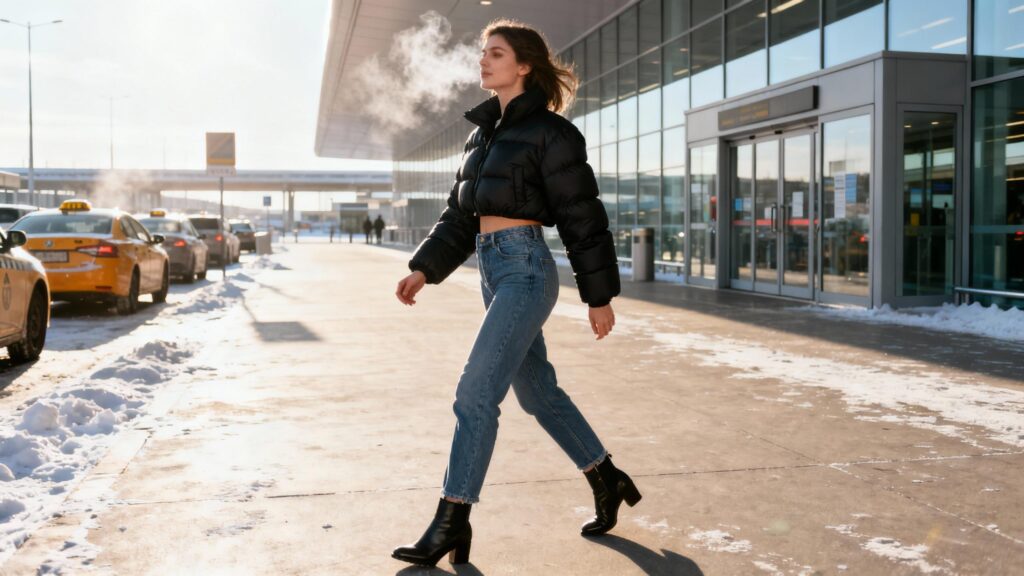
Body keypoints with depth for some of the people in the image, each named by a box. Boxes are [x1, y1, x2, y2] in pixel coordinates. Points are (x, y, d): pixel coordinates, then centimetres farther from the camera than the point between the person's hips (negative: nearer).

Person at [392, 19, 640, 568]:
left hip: (525, 270, -9)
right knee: (538, 392, 15)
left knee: (475, 394, -11)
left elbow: (582, 218, -8)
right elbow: (460, 214, 15)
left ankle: (452, 522, -2)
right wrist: (424, 270, 5)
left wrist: (600, 296, -7)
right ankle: (608, 481, 32)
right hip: (493, 271, 9)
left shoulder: (549, 132, -8)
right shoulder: (484, 132, 15)